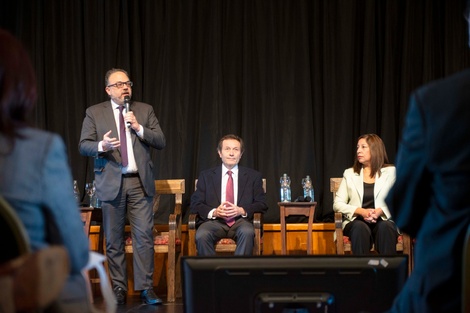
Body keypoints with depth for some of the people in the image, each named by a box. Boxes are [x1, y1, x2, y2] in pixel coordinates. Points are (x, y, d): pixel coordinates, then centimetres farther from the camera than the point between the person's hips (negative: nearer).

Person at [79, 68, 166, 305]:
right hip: (111, 183, -1)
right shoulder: (94, 113, 5)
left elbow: (161, 142, 4)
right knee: (114, 240, 5)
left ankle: (146, 288, -1)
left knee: (144, 236, -5)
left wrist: (138, 128, -11)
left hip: (140, 182, 1)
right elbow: (83, 146, -1)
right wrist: (102, 146, -21)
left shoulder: (145, 110, 9)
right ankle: (119, 289, 13)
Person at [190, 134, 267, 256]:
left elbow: (262, 204, 11)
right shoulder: (206, 176, 16)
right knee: (201, 235, -33)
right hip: (215, 222, 0)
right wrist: (213, 212, -11)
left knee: (247, 232, -36)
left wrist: (242, 210, -9)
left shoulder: (253, 176, 16)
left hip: (241, 221, 0)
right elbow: (195, 204, 10)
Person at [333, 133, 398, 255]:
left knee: (385, 227, -36)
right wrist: (361, 211, -12)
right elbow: (337, 204, 7)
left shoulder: (390, 171, 12)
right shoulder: (349, 173, 15)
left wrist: (380, 211, -18)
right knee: (361, 228, -35)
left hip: (383, 220, 0)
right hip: (356, 221, 0)